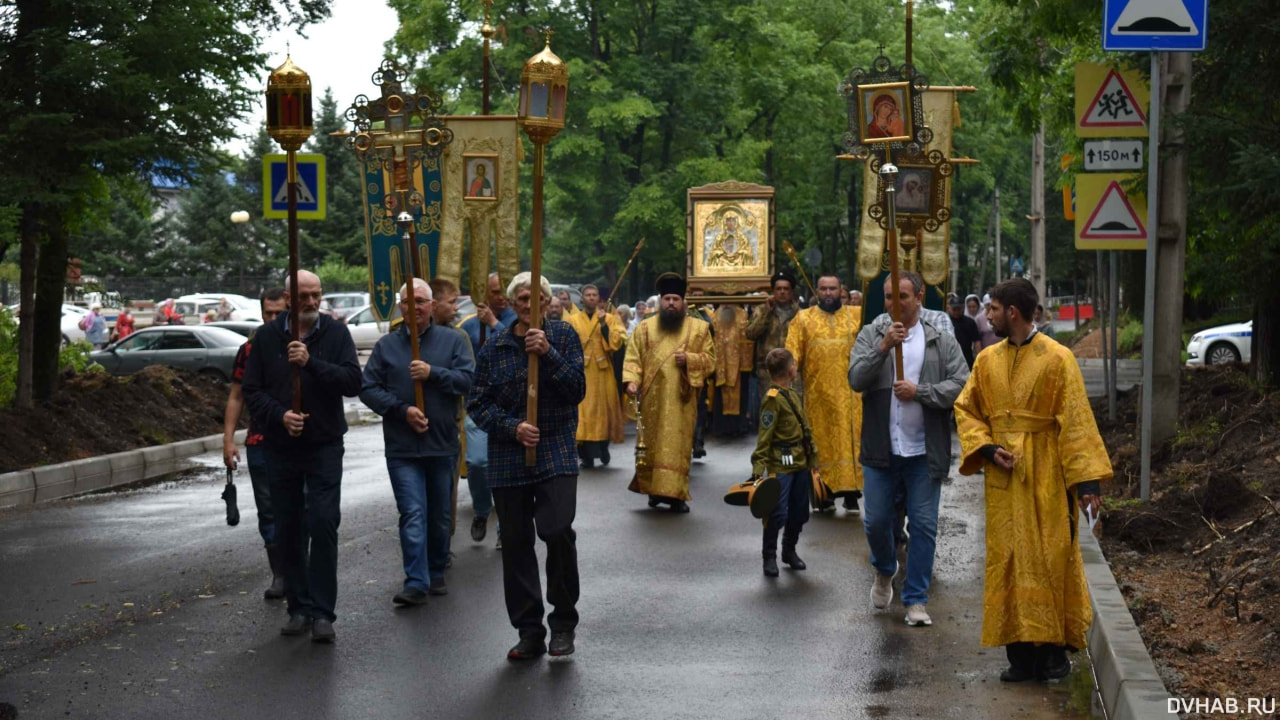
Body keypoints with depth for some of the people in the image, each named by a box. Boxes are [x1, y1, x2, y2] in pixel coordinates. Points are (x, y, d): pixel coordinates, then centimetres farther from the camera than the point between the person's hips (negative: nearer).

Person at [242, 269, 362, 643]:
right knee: (289, 529, 7)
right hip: (280, 448, 2)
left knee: (324, 523, -10)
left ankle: (322, 612, -5)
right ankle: (298, 607, 18)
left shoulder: (336, 333, 1)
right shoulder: (266, 337, 4)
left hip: (324, 446, -2)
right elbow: (252, 390, 3)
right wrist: (279, 415, -14)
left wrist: (311, 363, -21)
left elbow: (352, 381, -11)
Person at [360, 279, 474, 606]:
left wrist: (432, 373, -17)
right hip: (402, 447, -1)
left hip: (443, 444, 1)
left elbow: (468, 380, -6)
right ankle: (416, 583, -12)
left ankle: (436, 574, 26)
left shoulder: (452, 340, 4)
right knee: (413, 515, -10)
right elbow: (368, 389, 0)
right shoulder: (386, 345, 5)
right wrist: (402, 410, -11)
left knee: (440, 515, 12)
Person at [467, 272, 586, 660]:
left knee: (558, 531, -18)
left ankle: (563, 623, 1)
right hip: (508, 457, 2)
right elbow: (478, 404, 4)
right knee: (516, 543, 5)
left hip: (556, 453, -2)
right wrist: (513, 427, -11)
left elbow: (577, 390, -4)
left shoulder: (563, 336, 4)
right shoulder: (495, 347, 6)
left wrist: (548, 354, -16)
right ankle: (530, 631, 16)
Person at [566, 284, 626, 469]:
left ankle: (603, 449, 23)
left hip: (602, 373, 1)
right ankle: (586, 456, -2)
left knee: (603, 410, 5)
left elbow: (617, 341, -5)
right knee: (583, 412, -5)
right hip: (580, 373, -1)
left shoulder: (609, 318, 8)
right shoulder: (572, 320, 8)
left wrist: (604, 325, -14)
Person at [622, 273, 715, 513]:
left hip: (681, 399, -1)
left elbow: (710, 359, 4)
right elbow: (633, 358, 2)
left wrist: (689, 359, -14)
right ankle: (654, 488, 18)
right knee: (651, 445, 6)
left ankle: (676, 493, 0)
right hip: (652, 399, 1)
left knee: (678, 446, -2)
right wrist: (631, 381, -15)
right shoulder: (645, 327, 6)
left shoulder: (699, 328, 5)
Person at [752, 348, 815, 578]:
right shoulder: (773, 399, -14)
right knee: (777, 513, -8)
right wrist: (759, 468, -21)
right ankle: (770, 557, 4)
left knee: (799, 512, 14)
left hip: (800, 463, 9)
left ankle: (790, 551, 29)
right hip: (781, 466, -9)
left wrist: (812, 458, 22)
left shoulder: (794, 395, 14)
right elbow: (764, 436, -17)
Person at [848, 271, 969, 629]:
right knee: (876, 521, 7)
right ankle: (884, 571, 37)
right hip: (881, 450, 1)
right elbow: (856, 379, -9)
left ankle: (916, 600, 12)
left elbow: (960, 385, -5)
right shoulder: (871, 335, 5)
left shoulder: (942, 341, 4)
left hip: (925, 451, 0)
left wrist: (919, 391, -15)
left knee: (924, 526, 3)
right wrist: (883, 348, -21)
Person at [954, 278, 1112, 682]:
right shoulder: (988, 360, 7)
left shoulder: (1056, 359, -7)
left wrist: (1087, 479, -16)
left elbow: (1076, 421, -10)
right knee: (1009, 562, 4)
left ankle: (1054, 649, 10)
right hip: (1004, 480, 4)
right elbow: (966, 410, 12)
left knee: (1050, 559, 0)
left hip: (1046, 478, -4)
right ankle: (1021, 653, 9)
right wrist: (987, 449, -6)